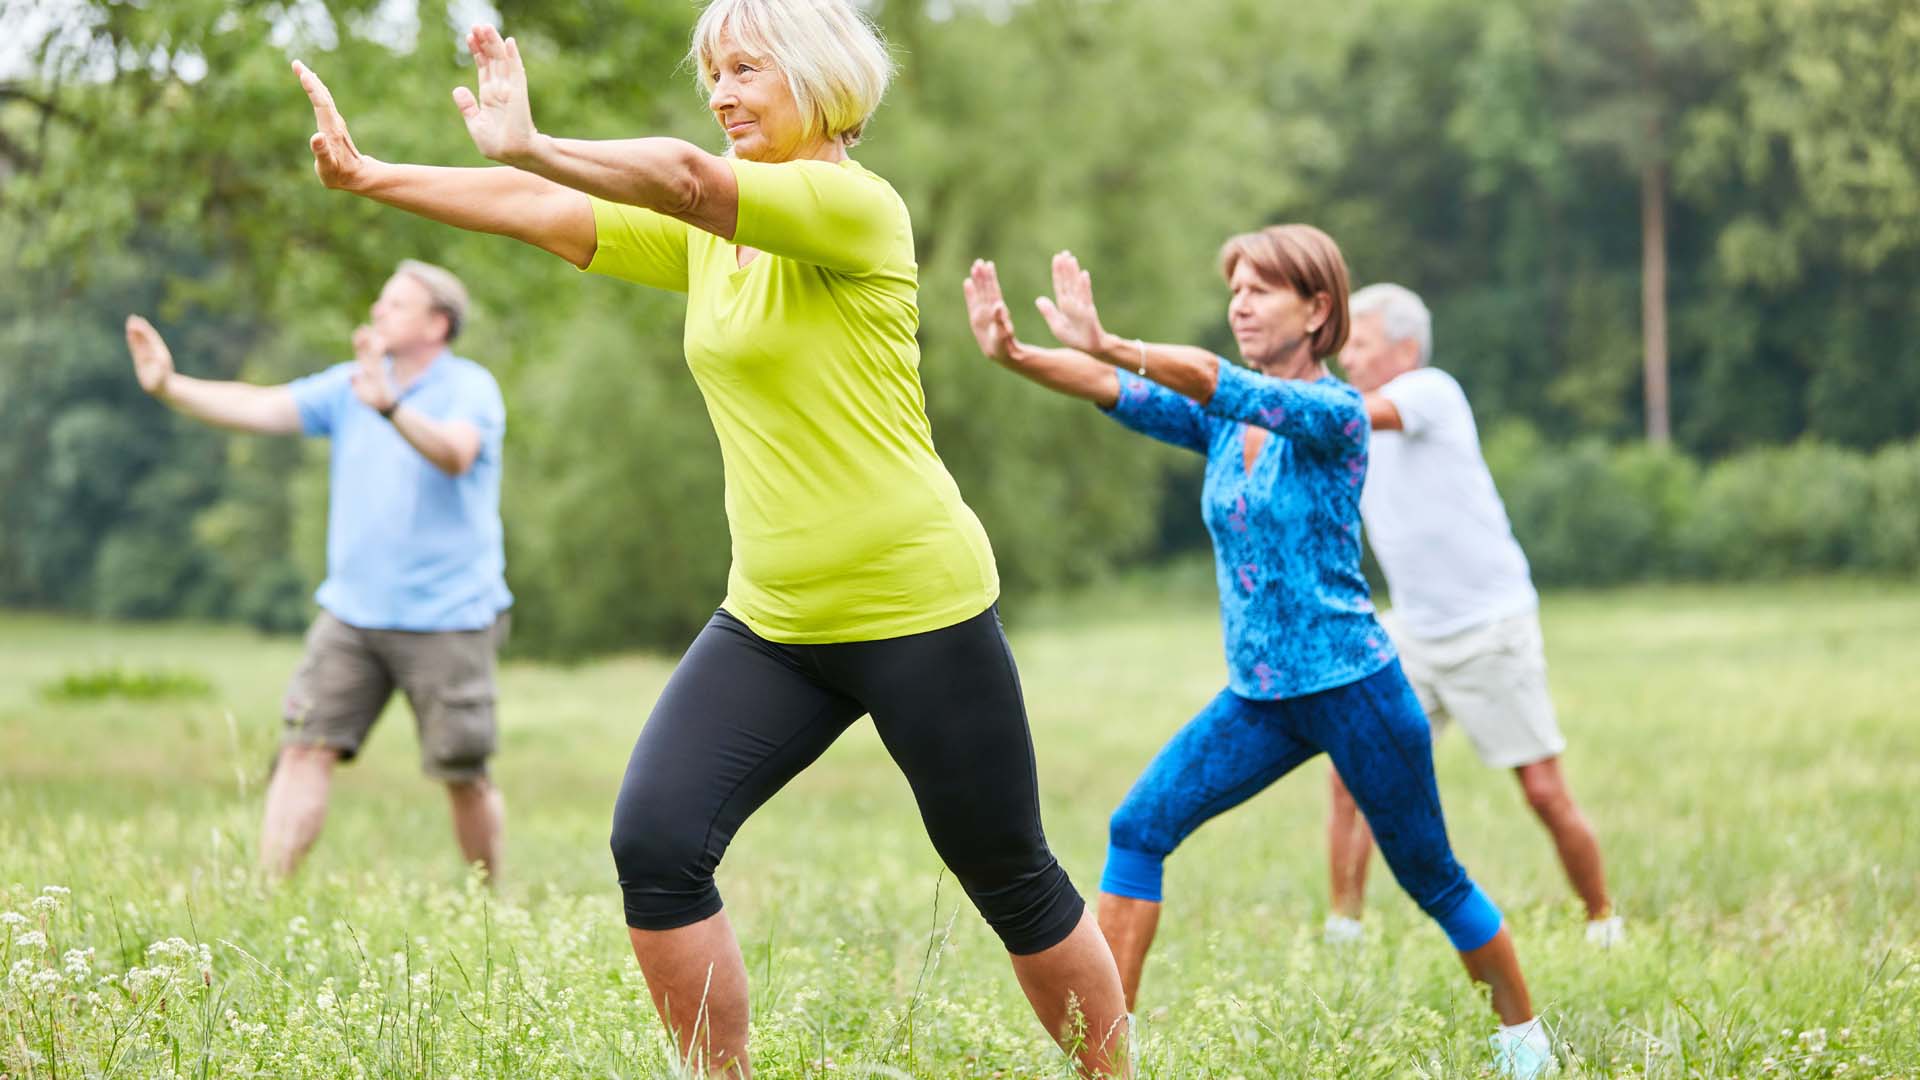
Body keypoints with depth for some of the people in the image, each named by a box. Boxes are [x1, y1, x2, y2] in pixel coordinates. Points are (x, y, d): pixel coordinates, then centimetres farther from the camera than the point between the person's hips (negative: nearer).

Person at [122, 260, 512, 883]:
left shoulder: (470, 388, -8)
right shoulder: (349, 386, 8)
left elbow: (454, 455, -30)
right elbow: (260, 409, -2)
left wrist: (389, 406, -47)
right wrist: (169, 387, -15)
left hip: (448, 620, -4)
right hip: (351, 612, 4)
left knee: (463, 776, 2)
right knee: (306, 749, -8)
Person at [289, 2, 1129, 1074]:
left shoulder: (857, 209, -14)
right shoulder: (707, 233, 10)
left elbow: (688, 176, -30)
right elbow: (545, 213, 5)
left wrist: (529, 145, -36)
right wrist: (368, 175, -2)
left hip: (918, 608, -7)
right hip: (771, 621, 7)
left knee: (1015, 883, 6)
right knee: (655, 843, -11)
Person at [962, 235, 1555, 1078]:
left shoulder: (1333, 412, -14)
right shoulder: (1221, 420, 5)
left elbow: (1223, 385, -32)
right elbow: (1119, 394, -11)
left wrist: (1104, 344, -47)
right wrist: (1012, 356, -29)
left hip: (1351, 687, -6)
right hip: (1257, 697, 6)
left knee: (1430, 878, 8)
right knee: (1137, 830, -11)